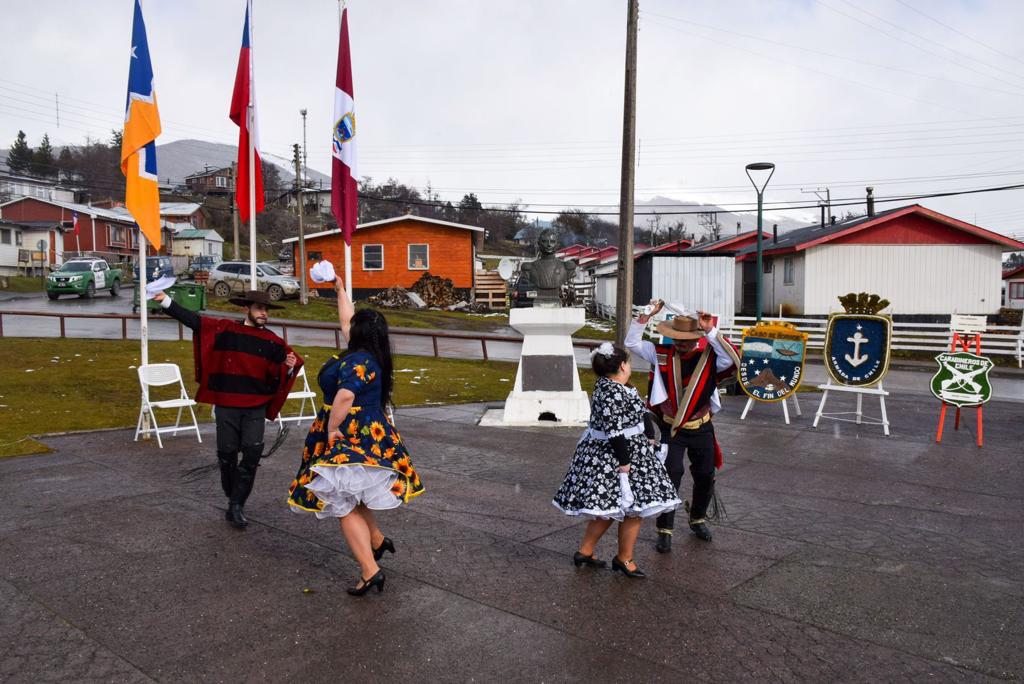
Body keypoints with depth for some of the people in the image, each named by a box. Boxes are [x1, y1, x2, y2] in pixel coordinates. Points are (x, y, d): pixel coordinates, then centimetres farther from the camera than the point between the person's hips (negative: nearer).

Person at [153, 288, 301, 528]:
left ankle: (236, 505, 1)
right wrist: (165, 301, -5)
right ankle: (234, 501, 27)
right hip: (227, 405, 0)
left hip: (256, 408, 0)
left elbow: (280, 376, 7)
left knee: (253, 453, -9)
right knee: (227, 454, 8)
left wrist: (290, 367, -15)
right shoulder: (225, 329, 0)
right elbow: (192, 320, 0)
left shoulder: (273, 342, 3)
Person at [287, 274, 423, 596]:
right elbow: (346, 319, 23)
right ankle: (377, 540, 37)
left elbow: (344, 397, -34)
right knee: (352, 496, 26)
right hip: (370, 436, 10)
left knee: (346, 506, -3)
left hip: (350, 440, -10)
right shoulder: (367, 355, 8)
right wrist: (340, 289, 31)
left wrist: (332, 429, -21)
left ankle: (370, 571, -2)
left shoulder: (360, 361, -20)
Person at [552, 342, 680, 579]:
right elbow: (614, 430, -25)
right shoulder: (614, 392, -23)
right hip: (615, 455, -10)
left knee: (609, 508, 17)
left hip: (603, 453, 10)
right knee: (633, 508, 2)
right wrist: (624, 461, -21)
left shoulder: (607, 386, 9)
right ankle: (624, 559, 14)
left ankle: (584, 552, 23)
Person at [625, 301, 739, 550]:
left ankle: (698, 519, 39)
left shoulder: (710, 356, -12)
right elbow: (632, 343, -9)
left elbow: (733, 360, -30)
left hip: (701, 428, 1)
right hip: (672, 428, -1)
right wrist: (645, 316, -20)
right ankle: (665, 530, 6)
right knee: (670, 476, -6)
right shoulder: (663, 354, -7)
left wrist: (711, 332, -34)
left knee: (705, 477, 15)